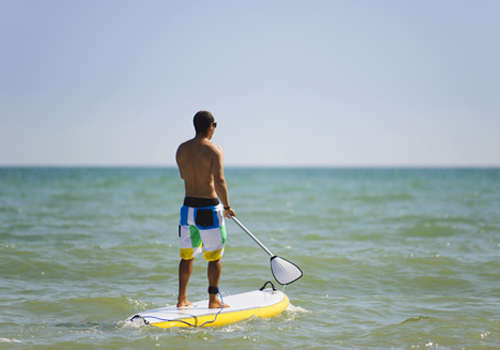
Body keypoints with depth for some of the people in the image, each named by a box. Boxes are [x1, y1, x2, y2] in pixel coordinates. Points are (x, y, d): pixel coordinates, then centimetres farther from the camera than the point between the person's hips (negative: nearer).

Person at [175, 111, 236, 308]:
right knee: (214, 256, 7)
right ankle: (213, 300, 11)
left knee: (187, 255, 15)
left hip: (188, 207, 5)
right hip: (209, 209, -5)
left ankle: (182, 299, 20)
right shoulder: (214, 150, -13)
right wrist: (227, 206, -9)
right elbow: (219, 181, -21)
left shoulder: (181, 149, 4)